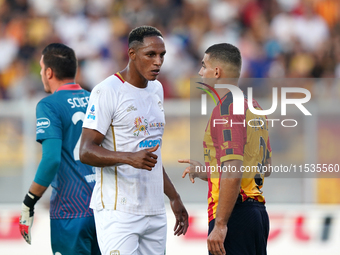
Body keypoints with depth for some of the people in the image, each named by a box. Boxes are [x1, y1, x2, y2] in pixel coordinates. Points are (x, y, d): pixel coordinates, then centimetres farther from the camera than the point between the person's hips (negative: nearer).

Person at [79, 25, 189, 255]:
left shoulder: (156, 89, 16)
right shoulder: (107, 91, -10)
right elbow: (86, 152, -16)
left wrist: (174, 197, 25)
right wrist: (130, 158, -31)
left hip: (154, 210, 8)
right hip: (118, 211, -8)